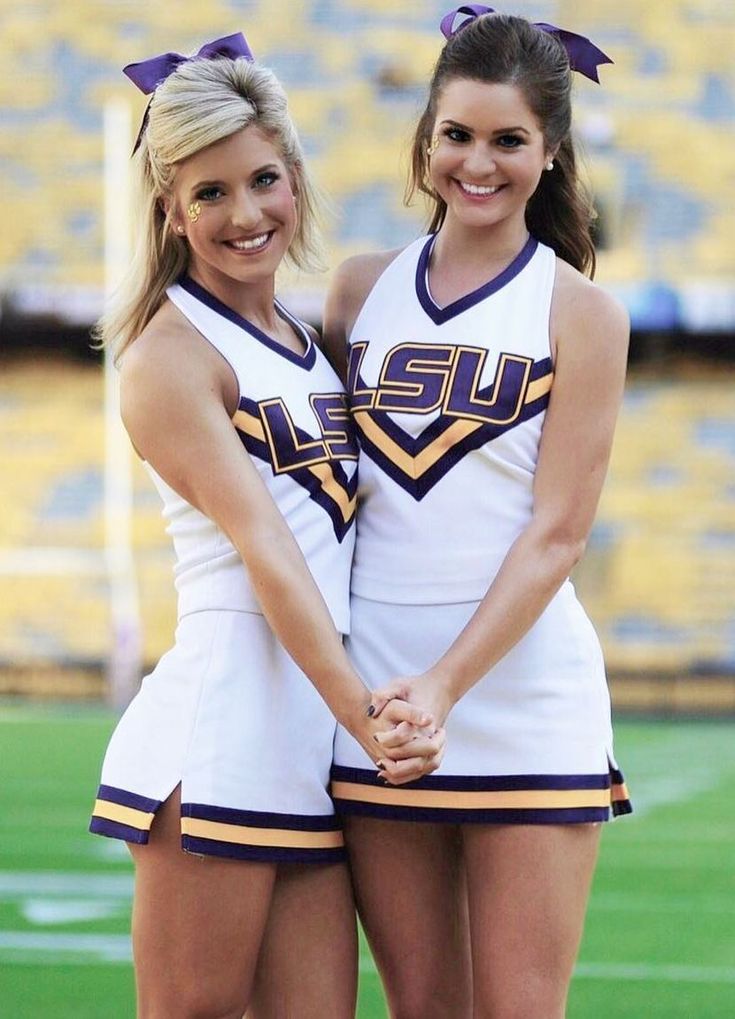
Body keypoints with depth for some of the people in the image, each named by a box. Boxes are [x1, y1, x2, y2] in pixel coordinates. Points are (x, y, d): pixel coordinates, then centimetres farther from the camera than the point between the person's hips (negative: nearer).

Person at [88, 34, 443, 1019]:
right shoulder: (170, 356, -5)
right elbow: (262, 549, -15)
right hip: (221, 740, -7)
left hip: (316, 750, 7)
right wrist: (361, 709, -25)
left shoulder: (308, 339, 19)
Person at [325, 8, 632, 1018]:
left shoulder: (578, 311, 0)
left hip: (524, 692, -3)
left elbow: (557, 530, -6)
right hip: (375, 697, 3)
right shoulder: (362, 291, 11)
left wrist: (448, 681, -18)